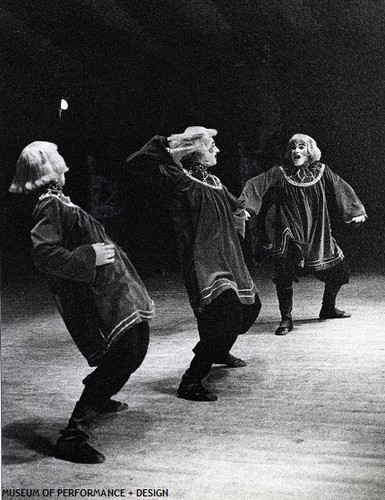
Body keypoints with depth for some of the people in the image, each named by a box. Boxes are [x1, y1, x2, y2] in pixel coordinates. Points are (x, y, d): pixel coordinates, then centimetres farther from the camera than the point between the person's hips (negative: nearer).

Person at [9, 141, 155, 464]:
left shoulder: (58, 202, 14)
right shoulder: (51, 207, -16)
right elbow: (44, 254, -28)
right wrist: (89, 256, -27)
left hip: (109, 290, 10)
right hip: (92, 296, -10)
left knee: (133, 349, 22)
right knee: (123, 355, -13)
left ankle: (98, 399, 45)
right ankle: (72, 437, -10)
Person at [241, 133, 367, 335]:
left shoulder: (321, 172, 5)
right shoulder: (279, 173, -3)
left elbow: (342, 189, 9)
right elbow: (256, 184, -13)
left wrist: (356, 211, 4)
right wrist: (244, 206, -28)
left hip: (318, 233, 4)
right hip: (289, 234, -3)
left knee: (337, 269, 10)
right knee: (284, 275, -12)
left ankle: (328, 308, 33)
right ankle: (286, 319, 3)